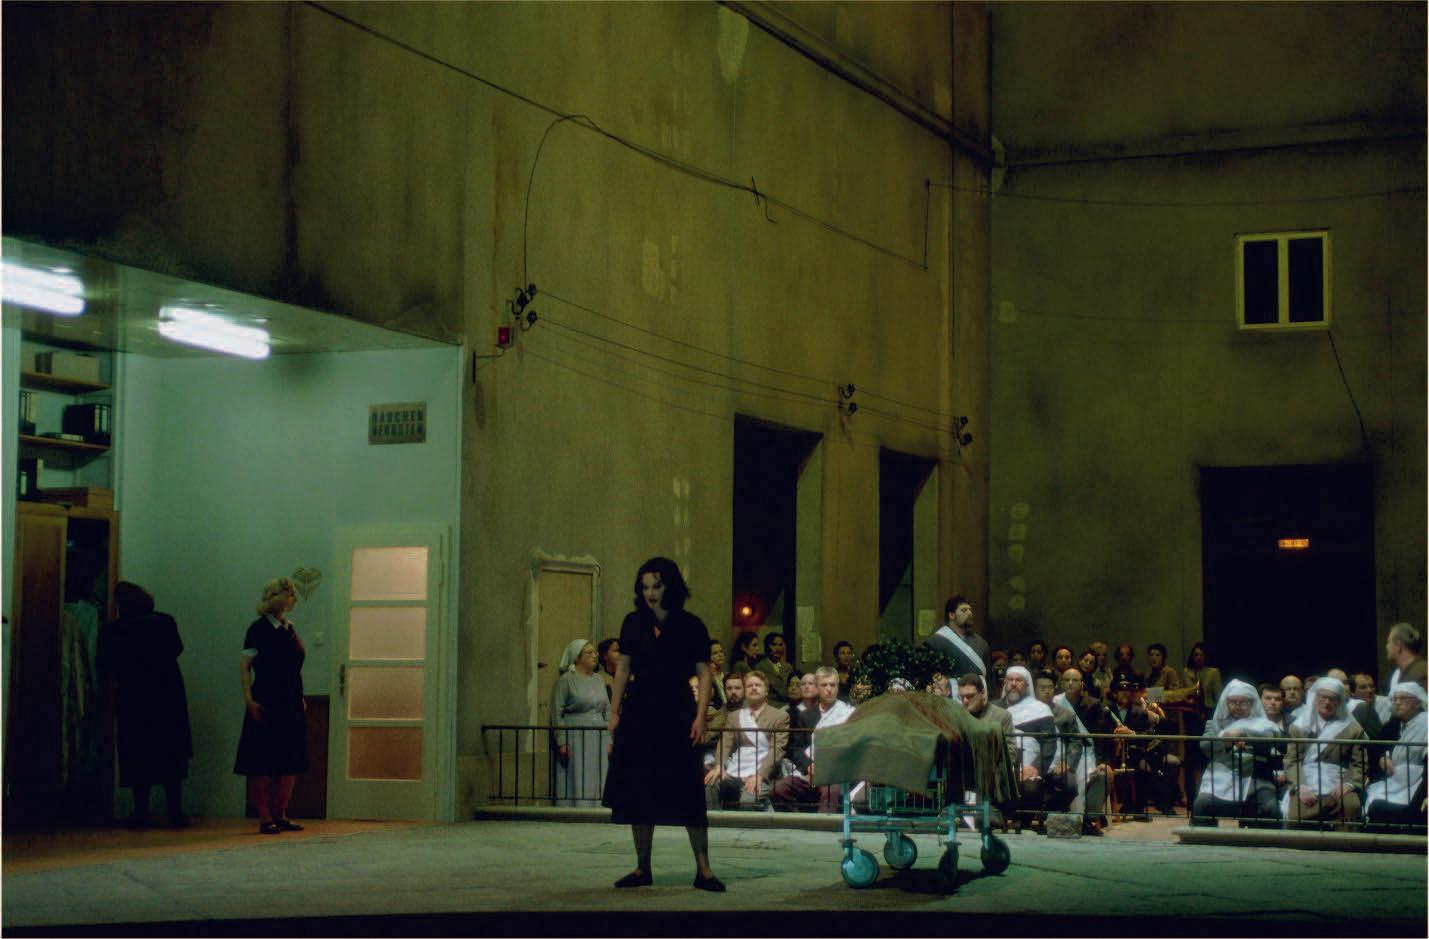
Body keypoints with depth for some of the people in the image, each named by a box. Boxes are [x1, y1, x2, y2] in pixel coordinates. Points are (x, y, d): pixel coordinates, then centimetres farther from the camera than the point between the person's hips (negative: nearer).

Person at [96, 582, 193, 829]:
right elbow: (177, 650, 12)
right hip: (168, 695, 1)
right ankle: (175, 812, 3)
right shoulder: (164, 621, -3)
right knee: (171, 755, 7)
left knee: (138, 755, 7)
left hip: (132, 699, -1)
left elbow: (106, 672, -2)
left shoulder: (112, 631, -5)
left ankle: (141, 812, 5)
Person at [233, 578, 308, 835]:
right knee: (262, 764, -3)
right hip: (266, 705, -7)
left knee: (291, 764, 7)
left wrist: (300, 698, 17)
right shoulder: (259, 628, -7)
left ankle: (280, 814, 15)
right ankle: (265, 817, 2)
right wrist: (249, 699, -18)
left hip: (292, 705, 7)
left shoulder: (290, 628, 13)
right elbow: (244, 664, -10)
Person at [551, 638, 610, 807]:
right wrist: (562, 742, -14)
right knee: (576, 785, -6)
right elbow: (556, 713, -7)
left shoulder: (598, 680, 15)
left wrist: (609, 740, 9)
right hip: (575, 741, -6)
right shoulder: (566, 680, -3)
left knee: (597, 785, 3)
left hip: (598, 740, 6)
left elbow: (607, 711, 17)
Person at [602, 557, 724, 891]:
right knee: (638, 791, 5)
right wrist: (614, 713, 7)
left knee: (688, 793, -5)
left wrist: (700, 717, -12)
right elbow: (623, 669, 11)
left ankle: (703, 869, -1)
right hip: (639, 716, 3)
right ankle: (642, 868, 14)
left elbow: (704, 675, -3)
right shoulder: (633, 623, 6)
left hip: (677, 715, -3)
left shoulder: (690, 626, -2)